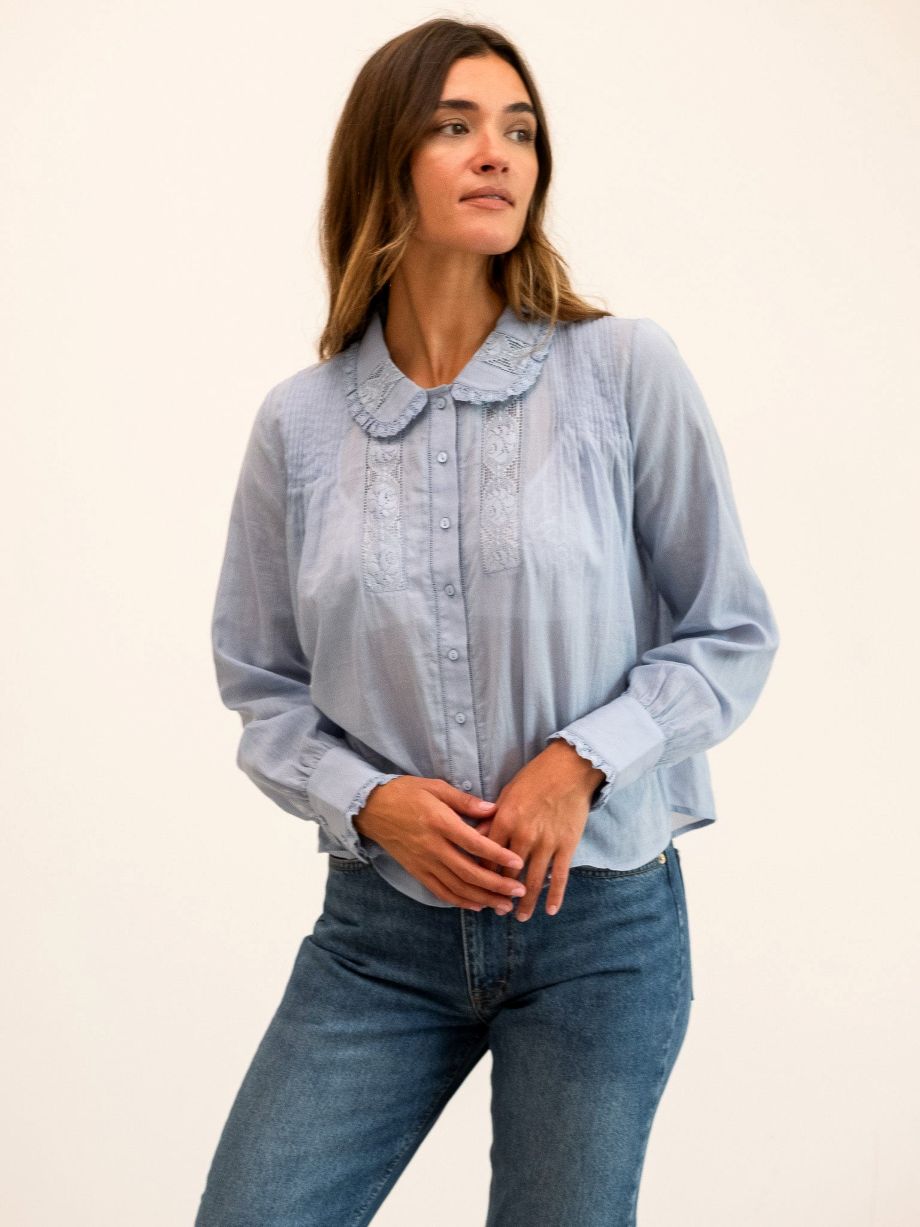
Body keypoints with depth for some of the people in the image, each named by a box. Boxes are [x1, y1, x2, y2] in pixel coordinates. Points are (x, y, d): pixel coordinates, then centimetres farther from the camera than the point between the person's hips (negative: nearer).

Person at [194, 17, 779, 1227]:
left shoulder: (627, 370, -6)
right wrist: (370, 801, -10)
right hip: (380, 925, 2)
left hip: (599, 914, -1)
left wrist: (583, 761, -14)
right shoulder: (299, 422, -1)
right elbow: (261, 685, 7)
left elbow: (732, 634, -1)